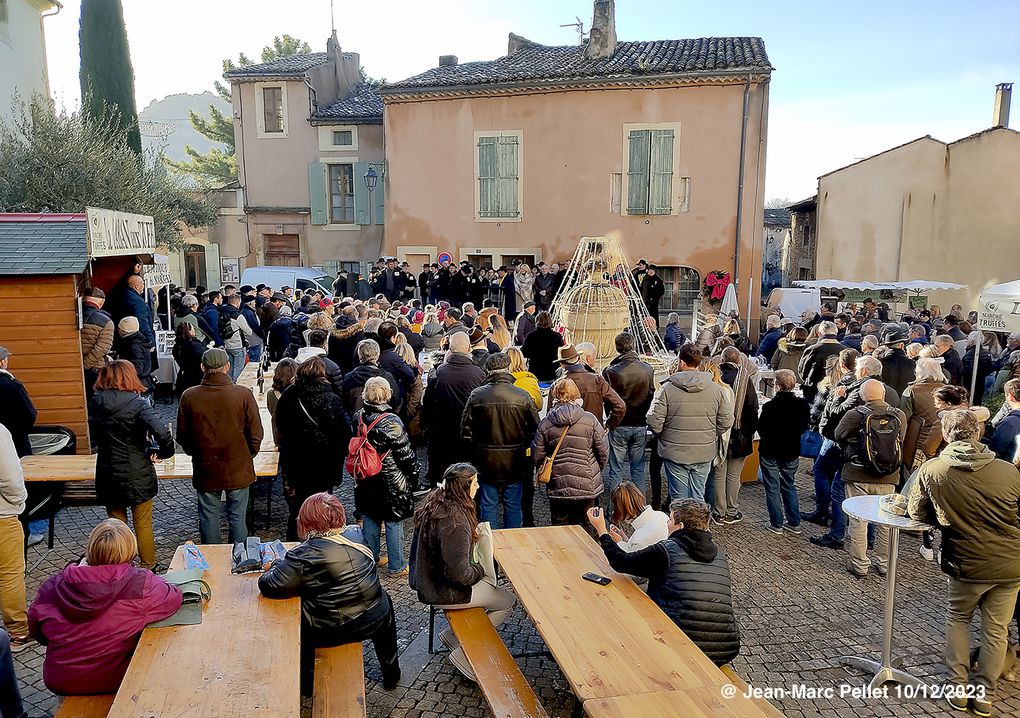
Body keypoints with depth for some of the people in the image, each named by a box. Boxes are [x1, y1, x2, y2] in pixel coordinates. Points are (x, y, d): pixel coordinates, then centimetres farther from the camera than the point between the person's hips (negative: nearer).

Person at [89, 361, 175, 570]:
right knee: (143, 526, 11)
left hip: (108, 476, 4)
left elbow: (95, 437, 12)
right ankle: (149, 568, 23)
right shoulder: (137, 404, -18)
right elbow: (162, 432, -30)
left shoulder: (96, 403, -1)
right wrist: (163, 453, -13)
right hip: (137, 475, -4)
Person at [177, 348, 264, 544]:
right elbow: (256, 434, -7)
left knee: (208, 518, 15)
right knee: (237, 517, 11)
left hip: (205, 471, 1)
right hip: (238, 470, -1)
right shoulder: (243, 394, -13)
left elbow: (183, 437, 2)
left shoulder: (189, 397, -9)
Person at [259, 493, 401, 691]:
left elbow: (269, 587, -18)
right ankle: (391, 674, 46)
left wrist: (277, 565, 2)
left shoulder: (303, 556, -20)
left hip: (330, 633, -4)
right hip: (375, 621, 4)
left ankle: (305, 682, 36)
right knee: (384, 601, 37)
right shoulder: (355, 533, -2)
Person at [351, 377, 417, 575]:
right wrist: (413, 479, -2)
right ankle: (397, 566, 18)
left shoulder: (358, 418, -6)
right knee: (394, 524, 7)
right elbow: (406, 455, -15)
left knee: (370, 520, 19)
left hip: (366, 483, 6)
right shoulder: (392, 422, -22)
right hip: (391, 482, -5)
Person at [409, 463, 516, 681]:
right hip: (442, 592, -9)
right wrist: (480, 570, -9)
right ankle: (462, 654, 8)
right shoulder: (454, 522, -31)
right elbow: (459, 573, -28)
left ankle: (451, 635, 25)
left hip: (426, 579, 9)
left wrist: (473, 533, 5)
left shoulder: (434, 502, -3)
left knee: (491, 581, 24)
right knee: (507, 601, 3)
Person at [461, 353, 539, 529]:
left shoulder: (477, 395, -10)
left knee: (489, 506, 12)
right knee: (513, 505, 14)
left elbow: (466, 432, -5)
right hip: (515, 463, 0)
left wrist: (475, 454, 9)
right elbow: (536, 429, -5)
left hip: (486, 462, 0)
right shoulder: (522, 396, -11)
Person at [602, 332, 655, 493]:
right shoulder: (648, 369, -6)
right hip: (640, 425, 3)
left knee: (616, 471, 7)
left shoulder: (611, 372, -17)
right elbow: (651, 395, 6)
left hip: (619, 426, -3)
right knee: (638, 470, 15)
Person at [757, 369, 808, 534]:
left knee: (772, 488, 9)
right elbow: (804, 427, 2)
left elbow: (761, 429, -14)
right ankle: (794, 523, 23)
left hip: (770, 452, -4)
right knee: (789, 486, 20)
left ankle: (776, 524, 14)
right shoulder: (802, 405, -9)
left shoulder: (770, 406, -23)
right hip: (792, 452, 4)